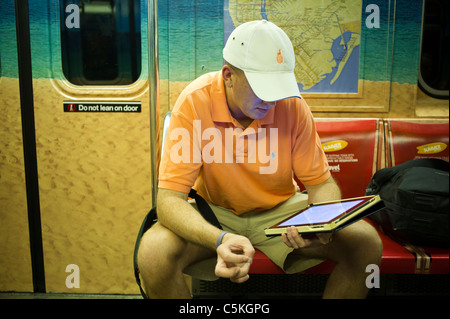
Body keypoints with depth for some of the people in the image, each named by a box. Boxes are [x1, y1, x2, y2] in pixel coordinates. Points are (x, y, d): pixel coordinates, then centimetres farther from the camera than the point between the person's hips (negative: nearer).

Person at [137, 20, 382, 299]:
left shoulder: (292, 105, -16)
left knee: (366, 242, -17)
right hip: (214, 214, -1)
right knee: (153, 253, -31)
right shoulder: (195, 103, -23)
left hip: (280, 210, 2)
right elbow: (169, 199, -26)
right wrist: (220, 239, -45)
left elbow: (321, 183, -6)